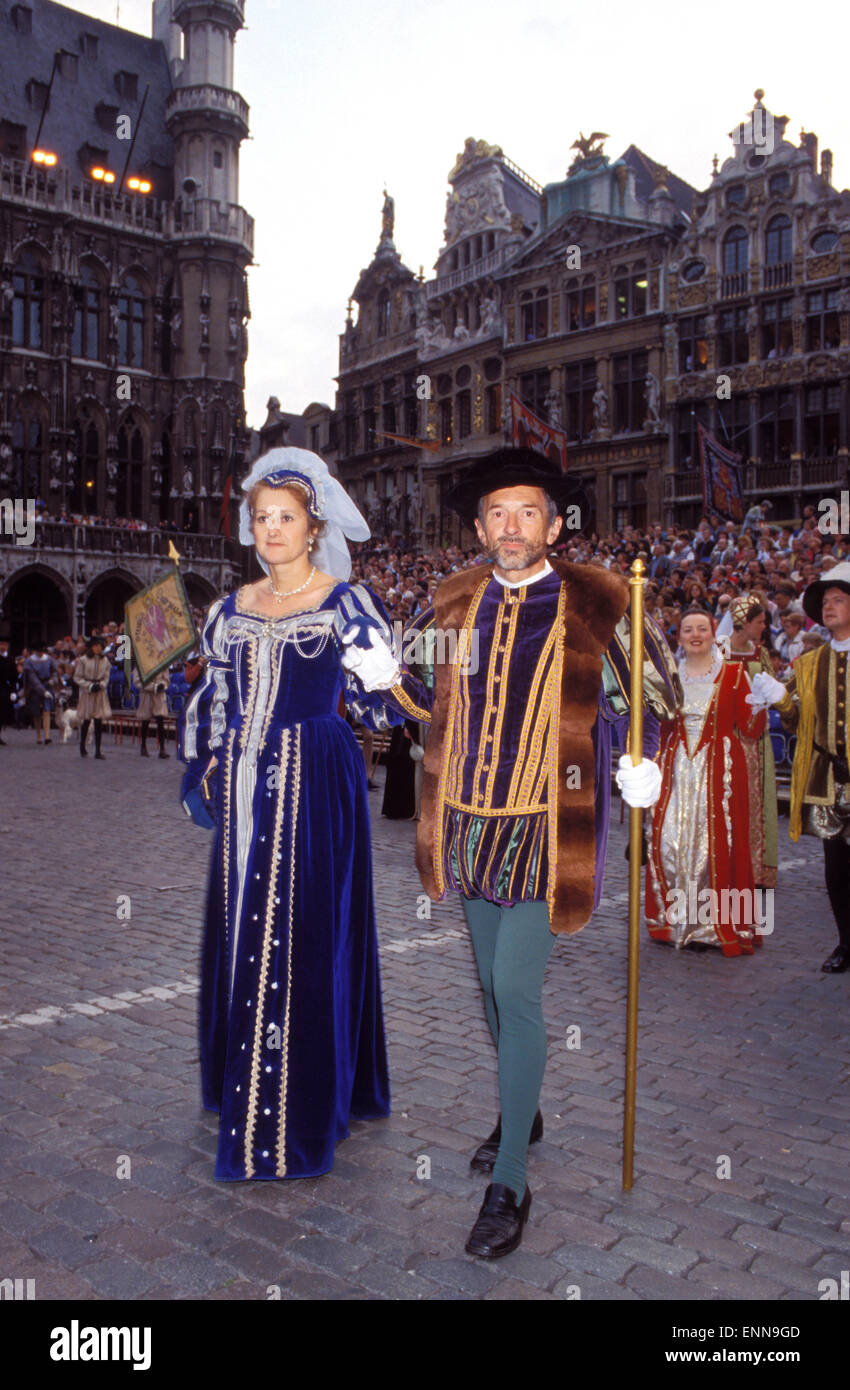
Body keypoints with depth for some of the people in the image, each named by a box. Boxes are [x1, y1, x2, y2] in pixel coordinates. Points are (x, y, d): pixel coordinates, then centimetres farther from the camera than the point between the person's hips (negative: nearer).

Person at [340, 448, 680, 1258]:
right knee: (493, 981, 17)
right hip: (470, 820, 5)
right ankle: (521, 1114, 41)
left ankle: (509, 1185, 5)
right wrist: (387, 676, -2)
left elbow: (650, 697, 3)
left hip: (546, 824, -5)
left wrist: (643, 770, -14)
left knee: (516, 988, -9)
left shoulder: (597, 604, -5)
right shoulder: (455, 602, 6)